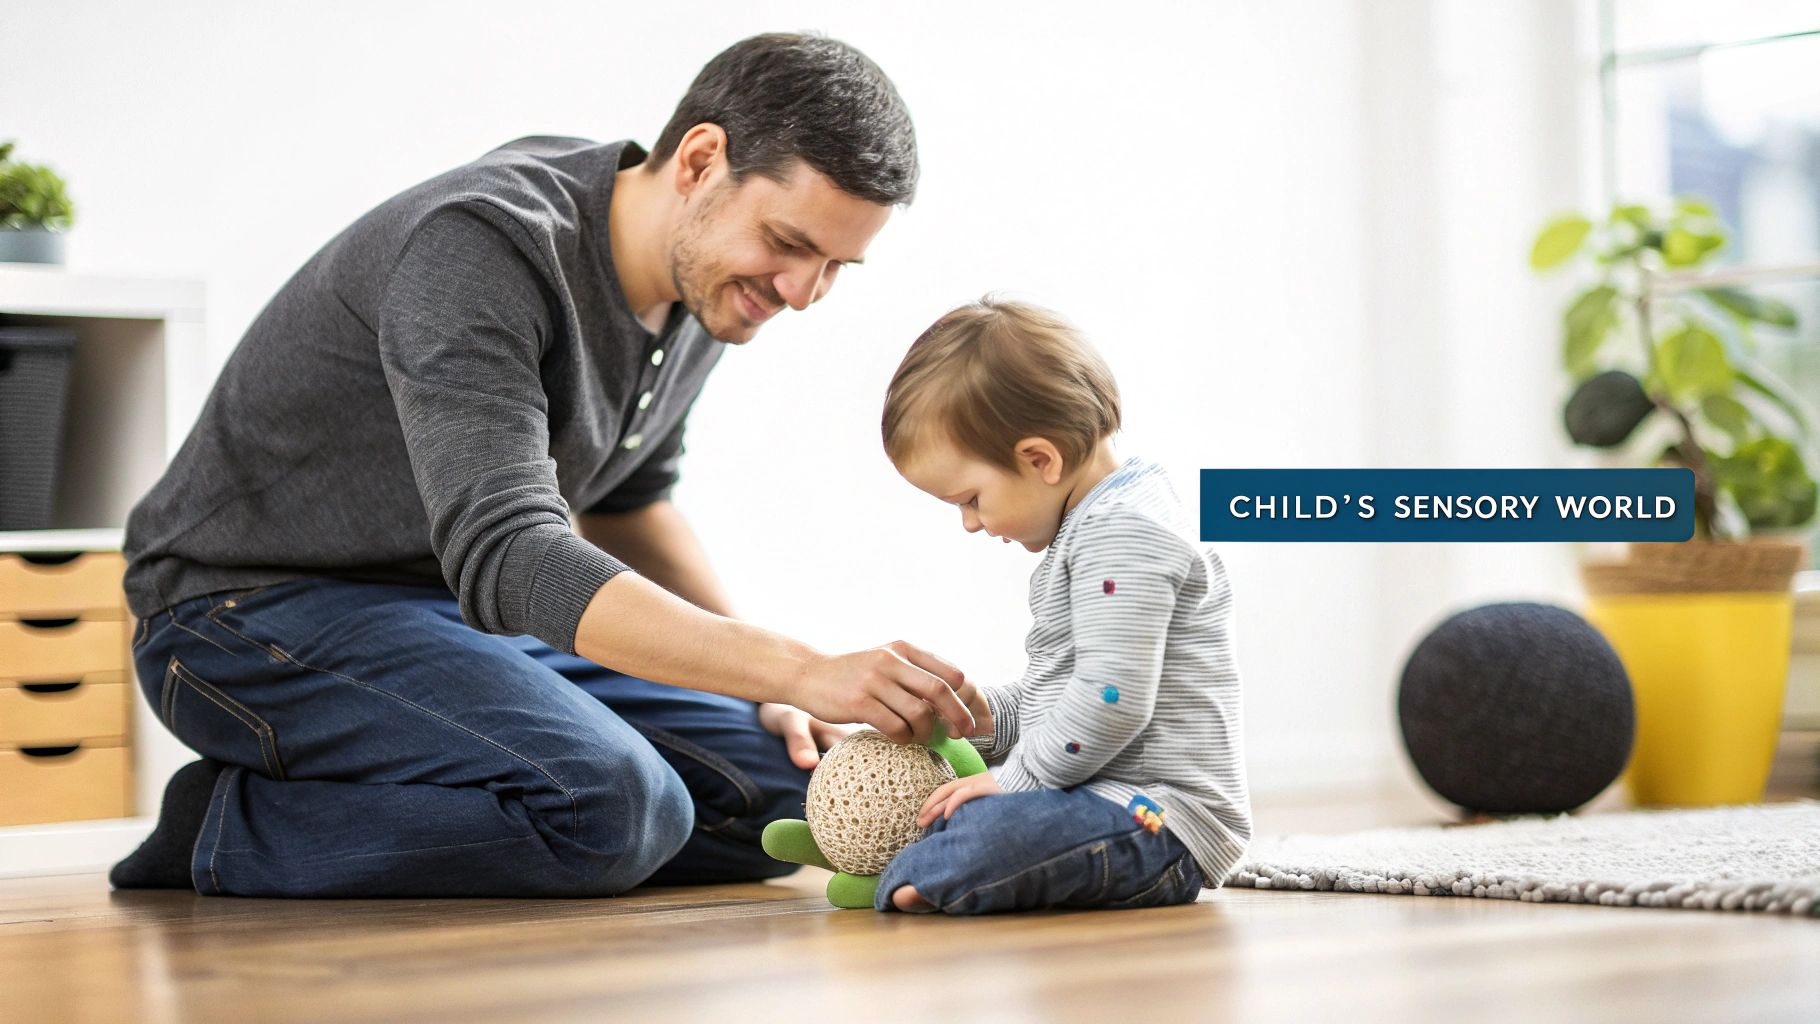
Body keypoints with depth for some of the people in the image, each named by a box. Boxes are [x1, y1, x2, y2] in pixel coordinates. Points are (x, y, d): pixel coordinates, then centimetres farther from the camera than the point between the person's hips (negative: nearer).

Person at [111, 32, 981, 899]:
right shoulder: (478, 249, -27)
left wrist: (762, 687, 4)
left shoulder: (708, 277, 0)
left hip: (457, 611, 9)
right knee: (609, 804, -31)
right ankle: (234, 827, -11)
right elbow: (508, 557, -37)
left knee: (781, 788, -3)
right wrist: (802, 671, -45)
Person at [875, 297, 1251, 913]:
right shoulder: (1100, 521, 20)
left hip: (1159, 819, -12)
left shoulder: (1123, 536, -16)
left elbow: (1111, 700, -25)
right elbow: (1066, 686, 29)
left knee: (991, 836, -32)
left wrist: (1016, 778, -17)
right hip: (1111, 796, 12)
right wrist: (988, 717, 15)